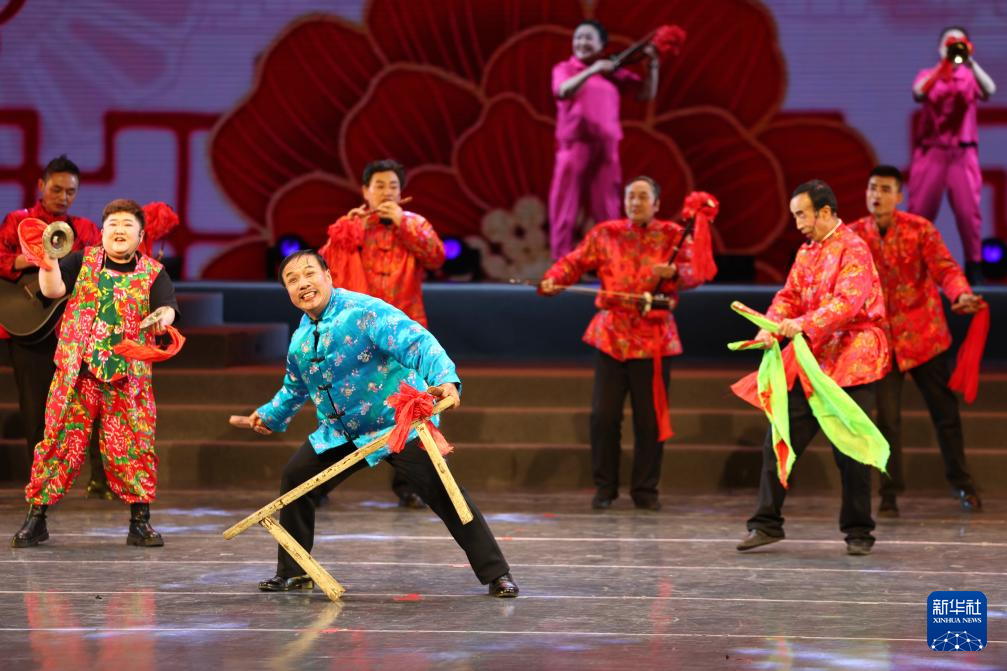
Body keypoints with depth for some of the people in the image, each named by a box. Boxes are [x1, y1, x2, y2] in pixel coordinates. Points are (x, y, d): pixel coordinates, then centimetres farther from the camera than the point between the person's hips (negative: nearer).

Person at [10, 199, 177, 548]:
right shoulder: (83, 261, 8)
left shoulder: (153, 273, 6)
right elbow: (52, 289, -5)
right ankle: (35, 519, 8)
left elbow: (167, 309, -10)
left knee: (132, 447, -1)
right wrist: (48, 257, -22)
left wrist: (163, 318, -33)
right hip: (76, 372, 0)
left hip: (128, 378, 0)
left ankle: (140, 522, 10)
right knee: (60, 442, 0)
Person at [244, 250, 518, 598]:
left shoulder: (365, 311, -18)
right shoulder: (301, 338, 7)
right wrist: (271, 416, 39)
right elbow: (296, 386, 30)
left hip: (399, 424, -7)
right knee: (295, 478, 3)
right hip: (342, 432, 8)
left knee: (444, 493, -17)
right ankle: (293, 572, 19)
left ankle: (497, 575, -12)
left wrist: (444, 376, -49)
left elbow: (417, 341, -32)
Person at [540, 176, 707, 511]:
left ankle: (645, 489, 14)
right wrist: (553, 280, -16)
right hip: (611, 335, 1)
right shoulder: (605, 234, 8)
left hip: (653, 338, -1)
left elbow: (694, 272, -4)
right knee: (604, 415, -2)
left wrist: (673, 273, -26)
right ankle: (604, 487, 11)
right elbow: (575, 261, 3)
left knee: (649, 417, 1)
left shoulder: (673, 236, 5)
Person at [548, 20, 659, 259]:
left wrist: (652, 65, -6)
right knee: (564, 208, -2)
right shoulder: (564, 68, 3)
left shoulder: (613, 72, 10)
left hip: (605, 148, 2)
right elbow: (564, 91, -19)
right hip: (573, 147, -2)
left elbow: (647, 93, 8)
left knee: (607, 211, 2)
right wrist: (591, 71, -31)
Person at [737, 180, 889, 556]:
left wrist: (804, 324, -32)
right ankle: (767, 523, 7)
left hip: (850, 362, -8)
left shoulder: (852, 250, -11)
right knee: (779, 440, 2)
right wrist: (772, 326, -10)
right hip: (812, 361, 8)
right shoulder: (807, 252, 15)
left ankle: (858, 532, 9)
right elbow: (789, 295, 10)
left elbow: (849, 302, -23)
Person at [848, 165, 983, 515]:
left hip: (924, 334, 0)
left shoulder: (920, 229, -7)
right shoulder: (854, 235, -3)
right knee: (887, 417, -6)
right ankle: (890, 493, 5)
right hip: (882, 338, 0)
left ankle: (962, 485, 24)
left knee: (945, 411, 8)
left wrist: (961, 295, -36)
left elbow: (946, 269, -16)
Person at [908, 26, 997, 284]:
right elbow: (918, 93, -10)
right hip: (931, 151, 0)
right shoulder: (928, 74, 12)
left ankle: (973, 267, -2)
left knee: (968, 210, -7)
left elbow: (989, 91, -11)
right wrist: (944, 64, -17)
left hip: (962, 152, 0)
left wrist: (970, 61, -22)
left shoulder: (970, 77, 10)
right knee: (920, 211, -3)